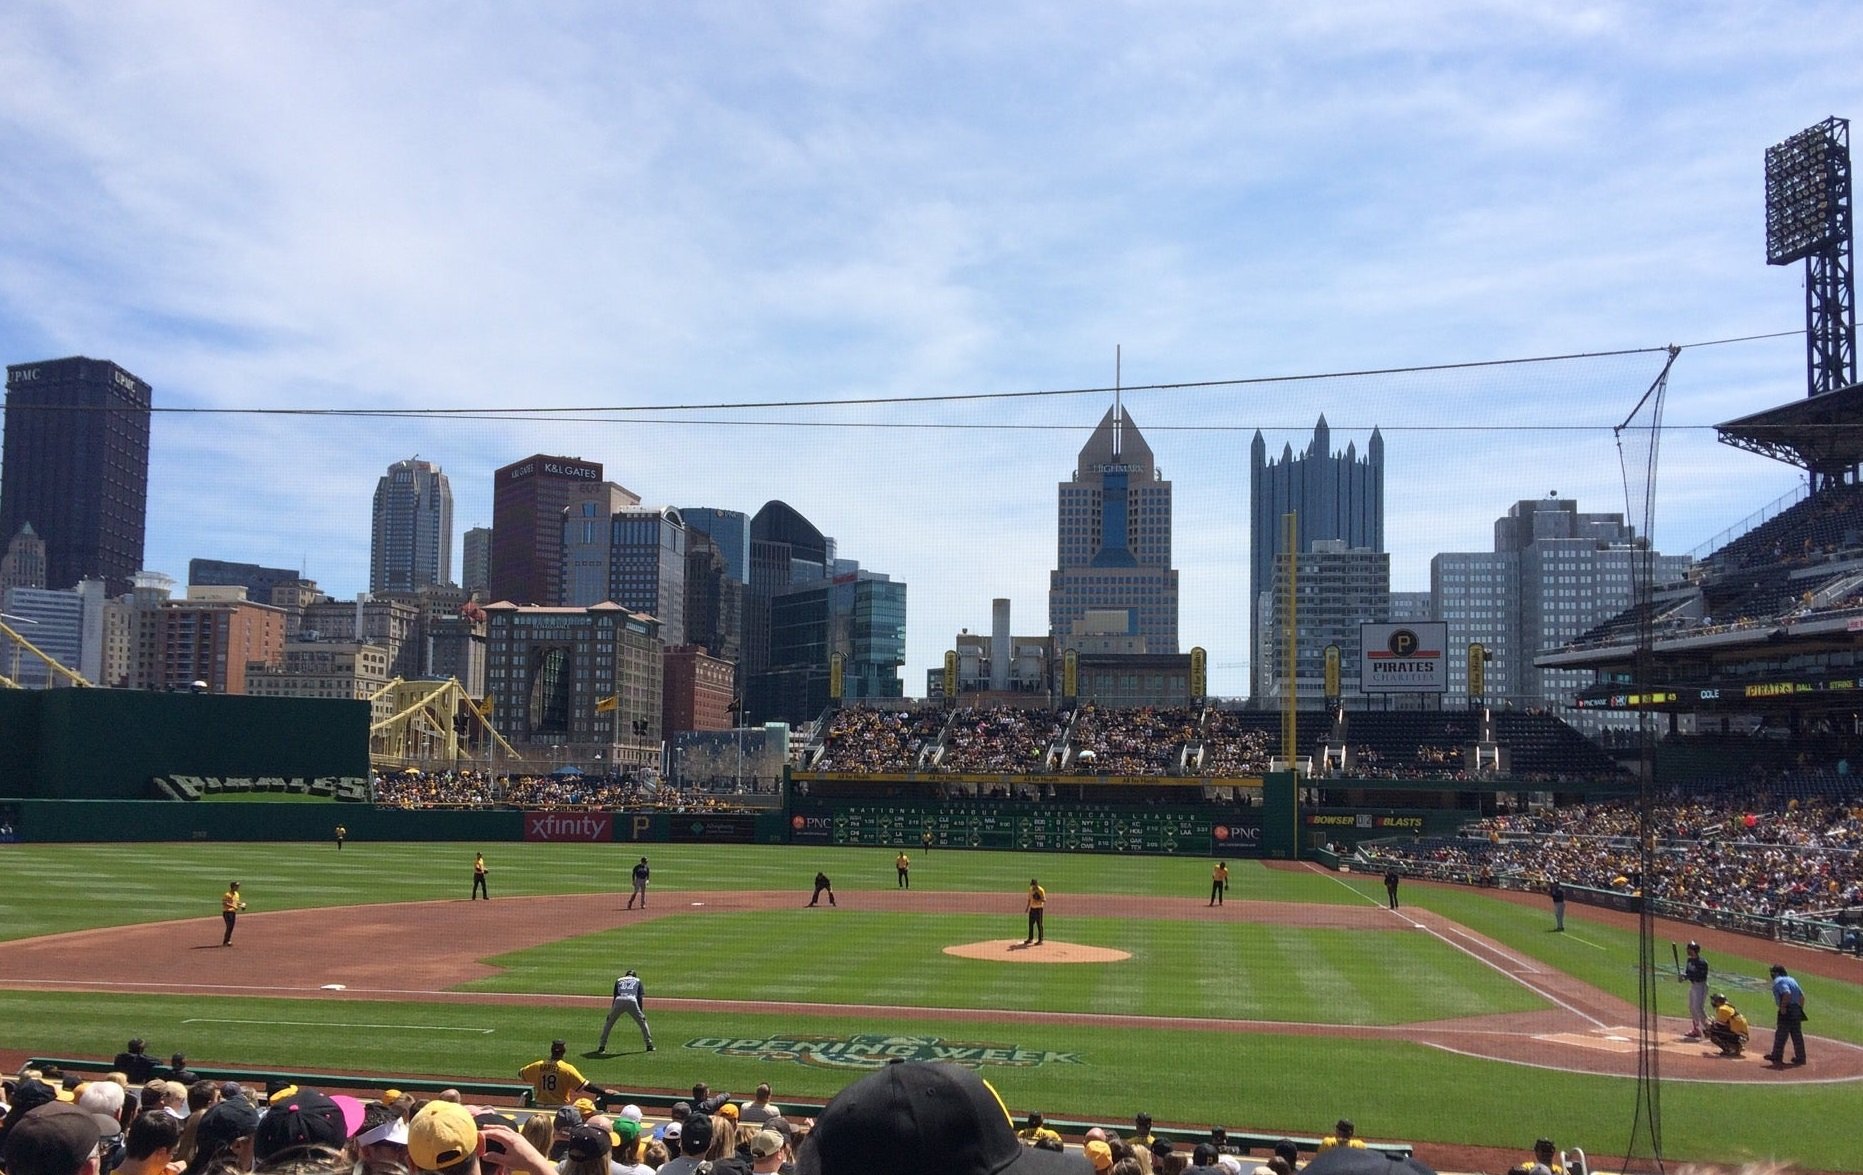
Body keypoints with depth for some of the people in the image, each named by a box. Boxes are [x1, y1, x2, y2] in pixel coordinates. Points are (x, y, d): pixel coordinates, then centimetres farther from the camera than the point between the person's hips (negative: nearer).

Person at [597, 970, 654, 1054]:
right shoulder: (638, 981, 28)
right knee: (642, 1022, 17)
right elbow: (640, 998, 17)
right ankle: (649, 1045, 13)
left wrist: (610, 1012, 23)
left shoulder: (619, 980, 30)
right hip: (632, 1001, -1)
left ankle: (602, 1046, 12)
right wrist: (641, 1013, 15)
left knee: (609, 1023, 18)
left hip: (619, 1001, 1)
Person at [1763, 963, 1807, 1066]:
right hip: (1797, 1010, 9)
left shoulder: (1778, 981, -9)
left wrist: (1783, 1006, -20)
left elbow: (1787, 993, -26)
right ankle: (1800, 1057, 16)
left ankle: (1777, 1057, 1)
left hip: (1787, 1011, -9)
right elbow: (1802, 995, 17)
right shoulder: (1791, 980, 18)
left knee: (1781, 1034, -3)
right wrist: (1800, 1009, 19)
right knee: (1797, 1035, 13)